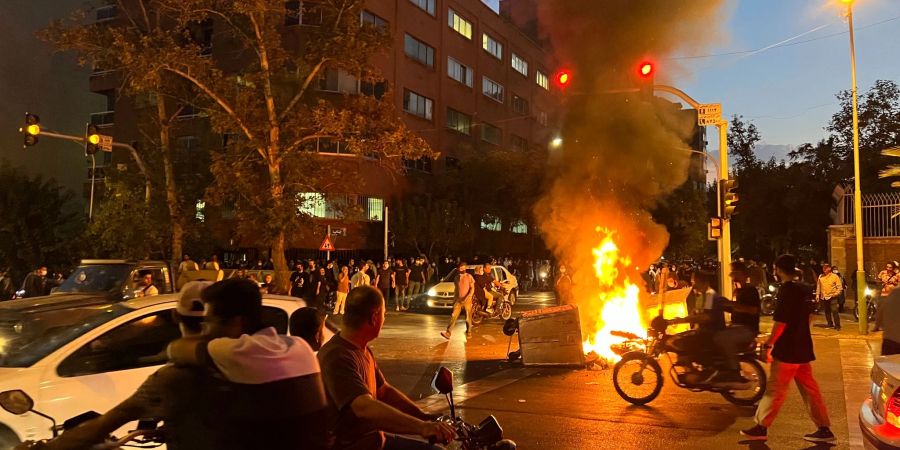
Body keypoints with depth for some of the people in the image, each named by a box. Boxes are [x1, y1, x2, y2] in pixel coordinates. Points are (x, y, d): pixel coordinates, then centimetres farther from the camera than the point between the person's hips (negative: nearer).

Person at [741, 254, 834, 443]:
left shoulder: (786, 290, -17)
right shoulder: (803, 290, 8)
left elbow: (780, 322, -20)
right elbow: (807, 316, 18)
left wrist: (768, 343, -11)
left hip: (787, 350, -8)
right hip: (803, 348, 8)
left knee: (775, 390, -1)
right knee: (810, 390, 13)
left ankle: (761, 427, 7)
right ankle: (824, 429, 16)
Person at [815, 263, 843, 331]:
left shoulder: (835, 276, -2)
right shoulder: (820, 277, 10)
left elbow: (840, 287, -3)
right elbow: (818, 287, 16)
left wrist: (836, 293, -15)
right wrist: (817, 295, 9)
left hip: (832, 297, -5)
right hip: (824, 297, 5)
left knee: (834, 311, -11)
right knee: (827, 312, 11)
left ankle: (837, 325, -6)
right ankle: (830, 324, 23)